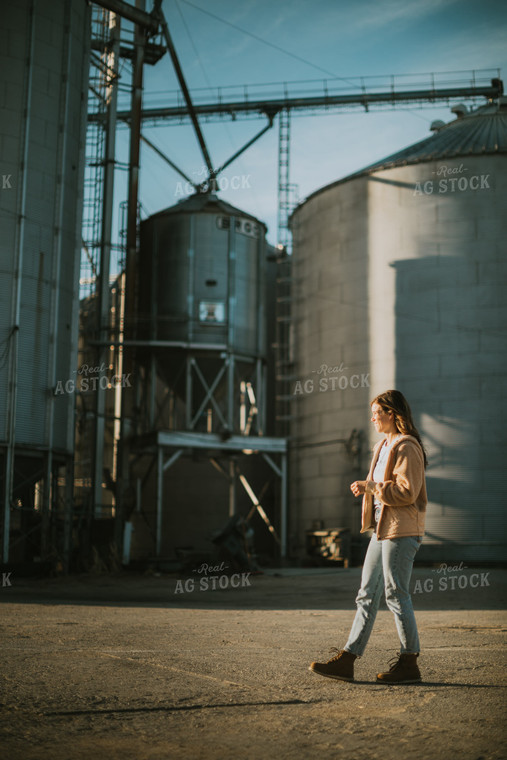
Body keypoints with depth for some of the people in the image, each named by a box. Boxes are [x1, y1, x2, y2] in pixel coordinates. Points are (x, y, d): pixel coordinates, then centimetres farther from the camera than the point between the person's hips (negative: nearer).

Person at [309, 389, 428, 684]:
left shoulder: (406, 447, -12)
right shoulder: (384, 446, 18)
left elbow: (407, 492, -20)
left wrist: (372, 486, -14)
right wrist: (368, 488, 6)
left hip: (401, 530, -10)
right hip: (383, 528, 10)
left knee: (396, 594, -4)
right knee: (367, 594, 8)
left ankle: (409, 663, 7)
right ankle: (346, 660, 10)